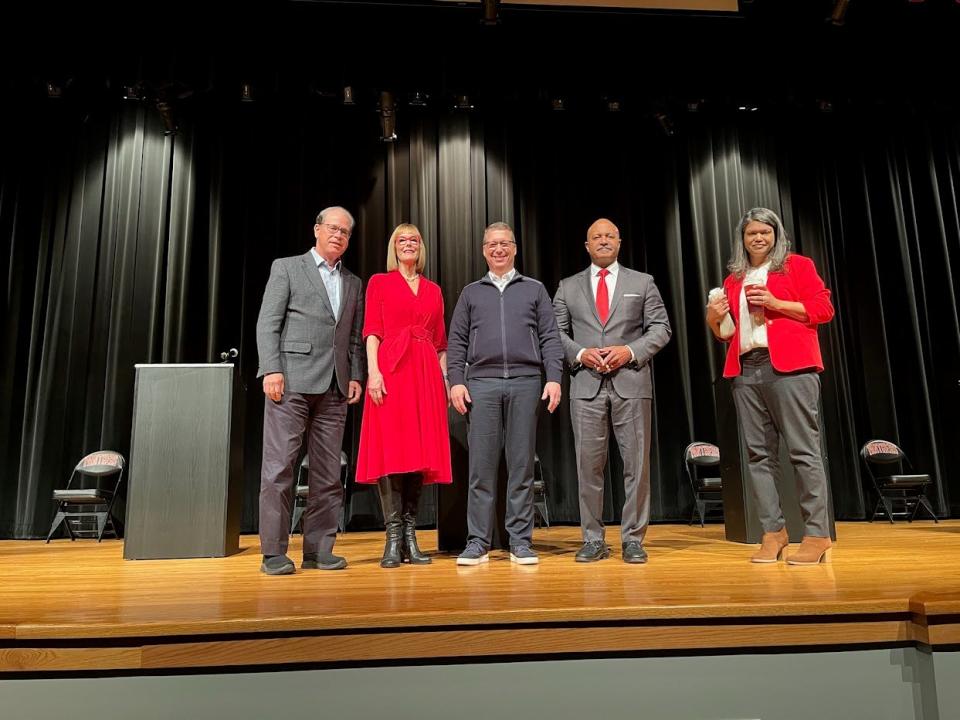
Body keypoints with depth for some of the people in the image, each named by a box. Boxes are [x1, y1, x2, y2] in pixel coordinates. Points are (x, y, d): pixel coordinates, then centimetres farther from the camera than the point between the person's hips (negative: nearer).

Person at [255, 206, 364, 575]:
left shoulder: (354, 283, 20)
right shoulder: (286, 268, 8)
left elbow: (355, 337, 17)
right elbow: (267, 323, 0)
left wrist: (356, 376, 4)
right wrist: (271, 369, -11)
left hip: (334, 386, 5)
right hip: (292, 379, -4)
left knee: (328, 472, 4)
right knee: (279, 466, -4)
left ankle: (318, 549, 12)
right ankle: (273, 552, 3)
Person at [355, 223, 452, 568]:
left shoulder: (434, 290, 20)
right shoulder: (379, 282, 11)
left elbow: (441, 341, 17)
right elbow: (371, 330, 0)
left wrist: (445, 379, 9)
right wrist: (373, 370, -13)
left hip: (427, 373, 4)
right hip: (391, 369, -3)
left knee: (421, 451, 1)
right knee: (390, 450, -8)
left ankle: (410, 537, 8)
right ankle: (393, 538, -3)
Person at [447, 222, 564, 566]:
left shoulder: (534, 289, 15)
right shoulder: (471, 292, 17)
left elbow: (550, 337, 8)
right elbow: (457, 341, 11)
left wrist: (554, 378, -4)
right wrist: (456, 381, -1)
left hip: (525, 383, 0)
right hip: (481, 384, 0)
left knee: (522, 466, 2)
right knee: (481, 466, -1)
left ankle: (521, 542, 8)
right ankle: (477, 542, 5)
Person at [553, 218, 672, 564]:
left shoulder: (642, 283, 12)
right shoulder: (568, 287, 14)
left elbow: (660, 327, 7)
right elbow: (556, 332, 10)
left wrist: (630, 351, -9)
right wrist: (580, 353, -8)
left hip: (631, 383, 0)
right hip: (586, 384, 1)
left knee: (636, 463, 1)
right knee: (588, 464, 2)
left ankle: (633, 539, 12)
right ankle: (593, 540, 12)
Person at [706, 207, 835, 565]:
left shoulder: (797, 265, 8)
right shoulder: (733, 279, 21)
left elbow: (823, 309, -1)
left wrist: (776, 303, -11)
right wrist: (714, 320, 3)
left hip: (789, 367, -5)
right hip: (746, 370, 5)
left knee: (804, 450, -6)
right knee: (758, 453, 3)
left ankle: (817, 534, -1)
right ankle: (773, 531, 9)